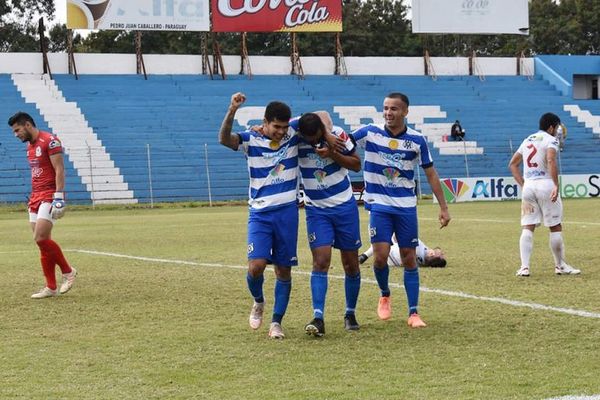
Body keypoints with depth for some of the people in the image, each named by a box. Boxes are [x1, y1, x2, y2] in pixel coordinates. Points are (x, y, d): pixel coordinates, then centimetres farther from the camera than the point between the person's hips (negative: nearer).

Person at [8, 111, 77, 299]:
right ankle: (51, 287, 7)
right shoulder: (30, 146, 17)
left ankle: (68, 271, 1)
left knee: (40, 239, -17)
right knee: (42, 242, 4)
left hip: (50, 196, -9)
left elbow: (59, 170, -15)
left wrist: (59, 197, -21)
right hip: (36, 198, 9)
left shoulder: (49, 141, -10)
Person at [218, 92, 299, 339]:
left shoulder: (293, 135, 0)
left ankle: (276, 322, 13)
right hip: (260, 213, -2)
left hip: (287, 212, 2)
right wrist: (232, 111, -39)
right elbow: (224, 139, -25)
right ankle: (258, 303, 17)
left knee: (284, 270, 4)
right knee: (256, 266, -14)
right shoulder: (251, 140, -6)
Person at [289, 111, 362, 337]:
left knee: (351, 264, 6)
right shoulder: (295, 139, -13)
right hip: (316, 210, -1)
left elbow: (356, 165, -3)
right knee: (320, 261, -15)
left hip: (345, 206, 1)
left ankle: (350, 314, 22)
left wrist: (332, 154, -19)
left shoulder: (337, 135, -11)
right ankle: (318, 318, -19)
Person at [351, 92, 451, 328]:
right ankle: (385, 295, 20)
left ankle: (413, 313, 8)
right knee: (381, 256, -10)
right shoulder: (370, 133, -4)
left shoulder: (417, 140, -2)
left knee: (409, 258, 1)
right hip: (379, 205, -1)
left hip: (406, 206, 1)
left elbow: (431, 174, 4)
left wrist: (443, 207, 2)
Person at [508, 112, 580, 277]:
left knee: (527, 227, 2)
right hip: (546, 184, -6)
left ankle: (524, 266, -9)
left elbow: (513, 164, 20)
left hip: (528, 185, 6)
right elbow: (551, 160, -20)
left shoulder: (527, 140, 19)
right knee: (555, 227, 5)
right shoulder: (551, 140, -2)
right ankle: (560, 265, 12)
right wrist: (556, 186, -23)